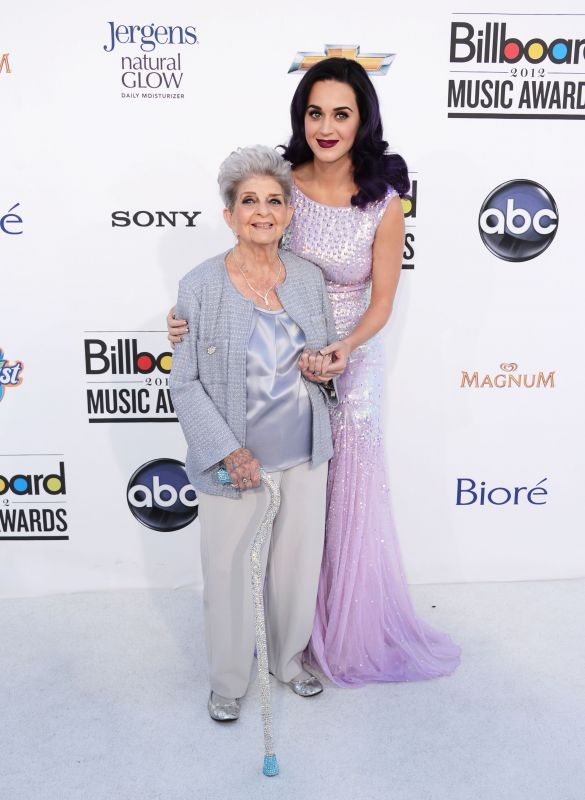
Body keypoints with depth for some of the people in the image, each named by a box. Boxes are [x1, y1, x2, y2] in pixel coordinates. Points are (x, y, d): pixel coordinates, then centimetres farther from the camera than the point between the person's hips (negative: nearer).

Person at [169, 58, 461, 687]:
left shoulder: (383, 202, -11)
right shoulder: (283, 184, -6)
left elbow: (381, 301, -8)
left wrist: (343, 348, -27)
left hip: (353, 359, -1)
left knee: (350, 492, 10)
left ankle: (353, 626, 35)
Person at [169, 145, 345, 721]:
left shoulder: (308, 278, 1)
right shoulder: (200, 286, -12)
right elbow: (183, 383, -9)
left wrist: (322, 367, -10)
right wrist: (229, 451, -17)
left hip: (304, 455, 4)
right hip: (235, 460, -3)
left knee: (298, 562, 18)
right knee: (229, 570, 11)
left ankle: (288, 658, 46)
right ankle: (228, 680, 38)